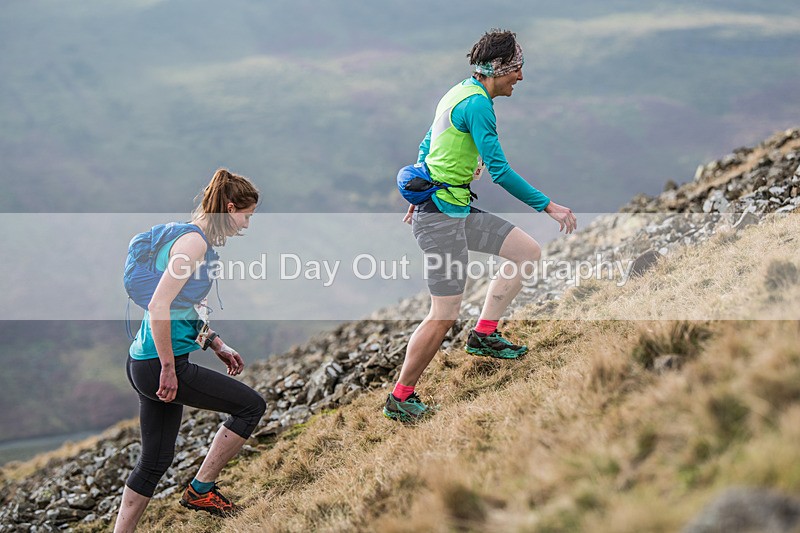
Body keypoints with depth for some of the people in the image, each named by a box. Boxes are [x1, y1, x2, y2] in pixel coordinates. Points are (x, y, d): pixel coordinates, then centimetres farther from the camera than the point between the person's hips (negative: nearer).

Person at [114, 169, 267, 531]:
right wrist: (168, 368, -20)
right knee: (251, 405, 0)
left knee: (155, 461, 16)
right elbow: (159, 306, -24)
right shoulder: (195, 242, -16)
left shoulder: (191, 238, 16)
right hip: (160, 365, -10)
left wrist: (217, 345, 19)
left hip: (144, 365, 10)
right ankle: (201, 490, 8)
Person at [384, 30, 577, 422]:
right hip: (443, 217, -10)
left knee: (527, 252, 8)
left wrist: (419, 196, 33)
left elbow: (425, 147, 23)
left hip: (459, 211, 10)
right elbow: (500, 171, -22)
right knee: (444, 316, -7)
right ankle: (399, 398, 5)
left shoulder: (460, 93, 13)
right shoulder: (477, 103, -18)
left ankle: (484, 334, 11)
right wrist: (549, 207, -19)